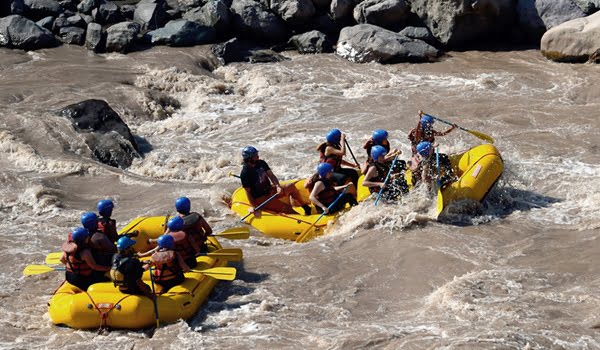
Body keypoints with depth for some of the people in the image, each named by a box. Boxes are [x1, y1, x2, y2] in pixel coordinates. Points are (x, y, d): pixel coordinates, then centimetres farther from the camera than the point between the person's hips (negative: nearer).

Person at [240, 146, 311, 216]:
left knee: (291, 186, -9)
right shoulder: (245, 174, -19)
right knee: (287, 208, -20)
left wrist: (278, 186, -15)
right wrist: (253, 206, -20)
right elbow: (248, 192, -16)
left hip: (270, 190, 7)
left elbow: (271, 176, 2)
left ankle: (305, 207, 2)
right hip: (261, 199, -7)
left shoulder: (261, 163, 1)